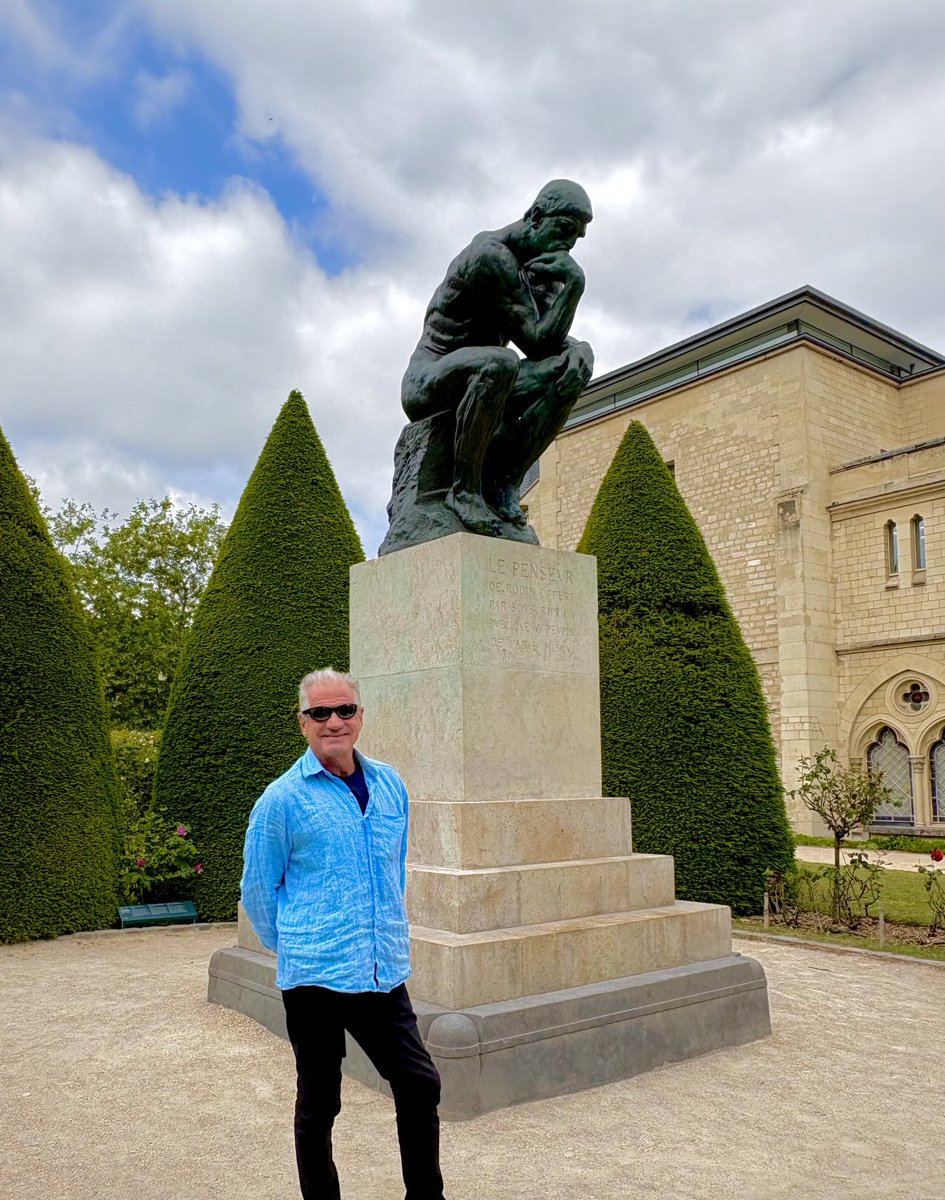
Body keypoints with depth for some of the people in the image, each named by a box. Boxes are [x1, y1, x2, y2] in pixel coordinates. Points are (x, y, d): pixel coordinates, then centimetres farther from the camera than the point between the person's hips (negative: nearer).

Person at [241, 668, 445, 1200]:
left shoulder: (390, 785, 6)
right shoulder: (282, 798, -9)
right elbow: (258, 891, 0)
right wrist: (295, 946, 6)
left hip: (385, 971, 5)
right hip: (315, 975, -4)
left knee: (420, 1085, 10)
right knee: (319, 1103, 9)